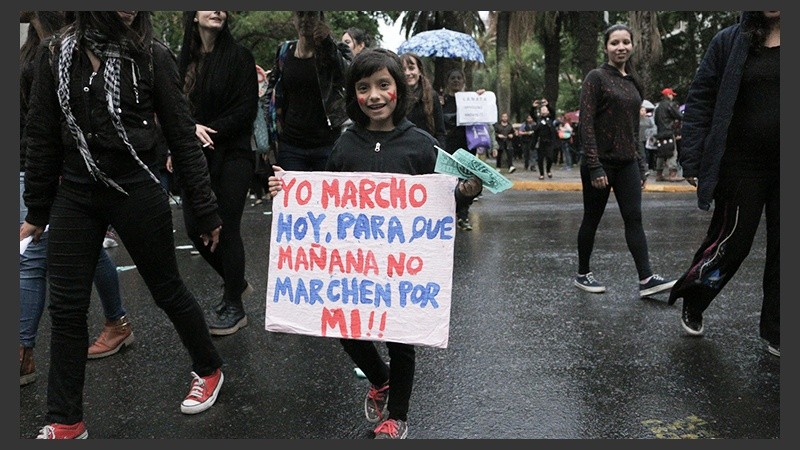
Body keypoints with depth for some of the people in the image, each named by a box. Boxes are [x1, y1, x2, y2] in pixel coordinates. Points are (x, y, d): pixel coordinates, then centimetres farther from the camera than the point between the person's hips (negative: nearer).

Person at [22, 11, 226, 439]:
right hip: (74, 196, 4)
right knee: (66, 307, 7)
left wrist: (205, 209, -3)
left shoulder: (151, 55, -5)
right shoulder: (57, 55, 3)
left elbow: (182, 137, -4)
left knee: (167, 290, 9)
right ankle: (65, 422, 23)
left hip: (137, 193, -3)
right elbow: (42, 137, 8)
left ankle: (208, 370, 34)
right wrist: (36, 211, 10)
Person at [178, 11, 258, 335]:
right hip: (197, 157, 5)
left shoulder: (239, 57, -3)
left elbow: (246, 109, -9)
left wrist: (206, 131, -15)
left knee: (226, 229, -3)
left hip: (231, 156, -5)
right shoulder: (186, 59, 10)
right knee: (195, 226, 6)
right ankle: (236, 283, 29)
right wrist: (191, 132, -12)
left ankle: (235, 307, 12)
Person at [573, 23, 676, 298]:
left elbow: (633, 128, 19)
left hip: (627, 164, 6)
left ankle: (646, 280, -2)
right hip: (601, 162, -6)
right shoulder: (596, 78, -6)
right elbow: (586, 124, -14)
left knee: (634, 219, -1)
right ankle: (583, 275, 18)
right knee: (592, 219, 4)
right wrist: (594, 167, -20)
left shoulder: (632, 82, 14)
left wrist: (641, 166, 15)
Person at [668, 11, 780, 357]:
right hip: (741, 166, -3)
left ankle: (775, 332, 20)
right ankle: (691, 305, 25)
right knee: (731, 241, 1)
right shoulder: (730, 41, 0)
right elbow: (699, 102, -3)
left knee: (779, 248, 7)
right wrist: (693, 161, -10)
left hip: (777, 167, 3)